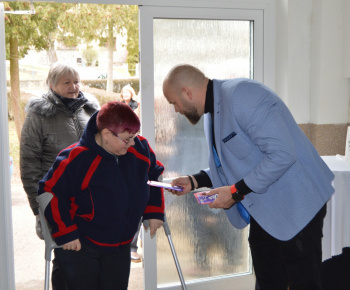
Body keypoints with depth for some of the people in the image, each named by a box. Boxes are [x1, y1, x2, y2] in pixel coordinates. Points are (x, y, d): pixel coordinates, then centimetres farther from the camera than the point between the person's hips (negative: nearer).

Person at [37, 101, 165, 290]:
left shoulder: (140, 148, -6)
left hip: (120, 247, 5)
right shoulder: (76, 159, -24)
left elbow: (154, 174, 12)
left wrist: (155, 211, 6)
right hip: (78, 246, -5)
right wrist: (65, 234, -19)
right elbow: (50, 193, -18)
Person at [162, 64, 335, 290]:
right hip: (262, 212, 10)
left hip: (296, 206, -10)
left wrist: (236, 192, -22)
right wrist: (195, 182, 6)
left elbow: (282, 154, -27)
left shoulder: (242, 96, -20)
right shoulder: (212, 111, 10)